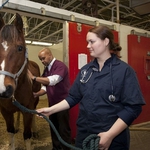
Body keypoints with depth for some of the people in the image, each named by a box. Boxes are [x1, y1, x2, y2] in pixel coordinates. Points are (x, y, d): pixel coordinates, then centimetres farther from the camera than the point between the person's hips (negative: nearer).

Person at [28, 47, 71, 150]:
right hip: (52, 103, 8)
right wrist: (37, 94, -7)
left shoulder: (60, 66, -17)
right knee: (54, 127, 18)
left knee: (64, 128, 2)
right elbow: (46, 86, 11)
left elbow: (53, 80, -32)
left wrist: (34, 78, -30)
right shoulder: (46, 69, 9)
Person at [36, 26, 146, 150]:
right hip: (84, 133, 5)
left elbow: (133, 107, -15)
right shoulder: (85, 70, 4)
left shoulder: (125, 70, -11)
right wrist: (51, 109, -3)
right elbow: (73, 97, 7)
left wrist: (110, 135, -20)